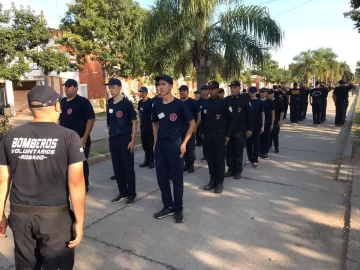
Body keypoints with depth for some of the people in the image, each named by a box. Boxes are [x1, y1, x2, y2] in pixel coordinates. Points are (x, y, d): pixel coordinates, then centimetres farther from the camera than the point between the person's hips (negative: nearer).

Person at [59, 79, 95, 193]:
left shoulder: (83, 101, -9)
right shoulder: (62, 102, 10)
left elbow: (91, 119, -15)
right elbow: (60, 120, 18)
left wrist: (85, 137, -19)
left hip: (80, 139, -6)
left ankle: (84, 186, 20)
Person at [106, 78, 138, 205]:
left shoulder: (127, 103, -9)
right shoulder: (109, 103, 8)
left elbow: (134, 122, -8)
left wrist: (132, 141, -12)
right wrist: (111, 135, 13)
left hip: (125, 138, -6)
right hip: (113, 139, 6)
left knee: (128, 167, 1)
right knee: (117, 167, 11)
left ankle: (131, 194, 15)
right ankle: (123, 192, 25)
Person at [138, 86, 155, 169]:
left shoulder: (151, 102, -11)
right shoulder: (140, 102, 9)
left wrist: (153, 125, -16)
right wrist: (141, 122, 13)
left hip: (150, 126, -7)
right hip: (143, 126, 7)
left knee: (151, 143, 0)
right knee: (144, 143, 12)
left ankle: (152, 160, 10)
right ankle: (147, 159, 24)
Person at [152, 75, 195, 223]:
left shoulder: (179, 104, -8)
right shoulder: (156, 106, 7)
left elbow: (192, 123, -5)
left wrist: (184, 142, -11)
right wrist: (155, 141, 11)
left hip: (175, 144, -5)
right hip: (160, 145, 5)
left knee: (177, 177, 4)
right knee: (161, 177, 11)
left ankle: (178, 209, 20)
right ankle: (167, 206, 27)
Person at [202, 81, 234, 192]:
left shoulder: (224, 103, -7)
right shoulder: (205, 103, 7)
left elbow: (231, 120, -5)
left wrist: (227, 135, -8)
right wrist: (203, 133, 11)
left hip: (219, 135, -4)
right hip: (207, 135, 5)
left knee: (220, 159, 3)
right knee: (210, 158, 9)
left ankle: (220, 182, 14)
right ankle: (213, 180, 21)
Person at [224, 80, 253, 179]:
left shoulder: (244, 99, -5)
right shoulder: (226, 100, 5)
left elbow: (250, 115, -4)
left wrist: (250, 129, -6)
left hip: (240, 131, -3)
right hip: (228, 130, 3)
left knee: (238, 152, 7)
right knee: (229, 151, 8)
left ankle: (238, 171, 18)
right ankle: (231, 169, 22)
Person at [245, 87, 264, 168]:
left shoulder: (259, 102, -1)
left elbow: (262, 114, 1)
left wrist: (262, 126, -5)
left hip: (257, 125, -2)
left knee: (256, 143, 4)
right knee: (248, 143, 5)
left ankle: (255, 160, 13)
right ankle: (250, 160, 16)